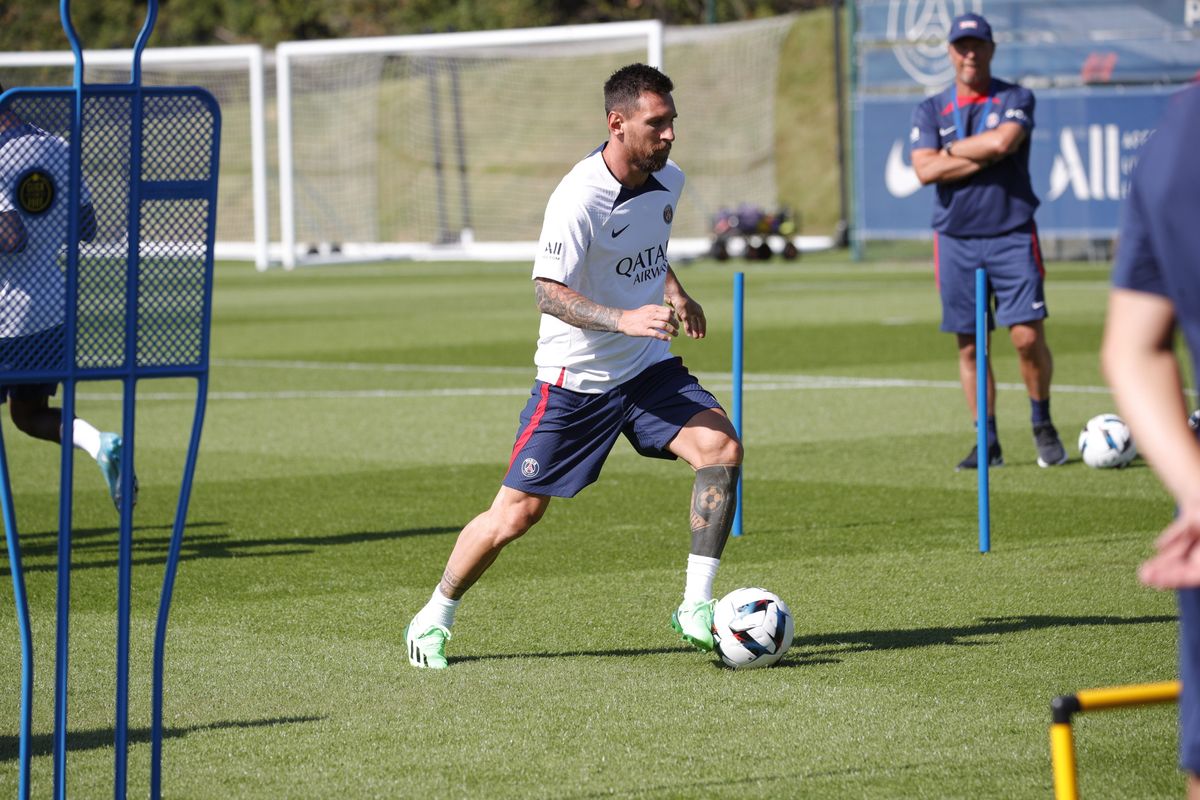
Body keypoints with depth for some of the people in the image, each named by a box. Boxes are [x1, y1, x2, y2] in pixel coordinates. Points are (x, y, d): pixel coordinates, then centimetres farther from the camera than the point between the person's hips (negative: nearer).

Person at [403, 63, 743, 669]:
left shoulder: (668, 182, 2)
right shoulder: (580, 198, -22)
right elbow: (549, 294, -27)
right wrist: (626, 319, -37)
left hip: (648, 369, 6)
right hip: (574, 378, -6)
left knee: (721, 447, -18)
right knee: (517, 512, -3)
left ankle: (695, 610, -11)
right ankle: (434, 619, 20)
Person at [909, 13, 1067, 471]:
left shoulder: (1015, 100, 4)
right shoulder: (930, 111, 9)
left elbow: (1003, 141, -18)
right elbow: (925, 170, -7)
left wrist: (952, 150, -5)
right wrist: (985, 154, -10)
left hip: (1011, 235, -2)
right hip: (956, 240, 2)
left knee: (1028, 337, -10)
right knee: (969, 345, 3)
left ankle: (1043, 427, 9)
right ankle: (987, 442, 10)